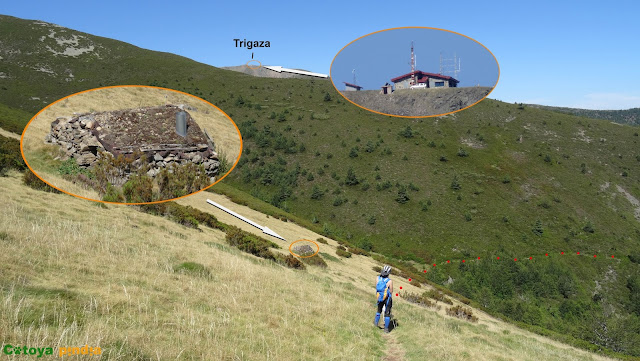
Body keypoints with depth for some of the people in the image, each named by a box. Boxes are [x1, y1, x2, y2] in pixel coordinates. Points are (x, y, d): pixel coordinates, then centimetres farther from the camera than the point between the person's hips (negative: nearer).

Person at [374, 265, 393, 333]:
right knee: (387, 313, 10)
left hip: (379, 298, 4)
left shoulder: (377, 278, -12)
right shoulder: (390, 281, -24)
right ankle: (386, 328, 16)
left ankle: (376, 322, 42)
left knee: (379, 310, 28)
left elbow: (376, 287, 2)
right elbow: (391, 291, -13)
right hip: (387, 298, -4)